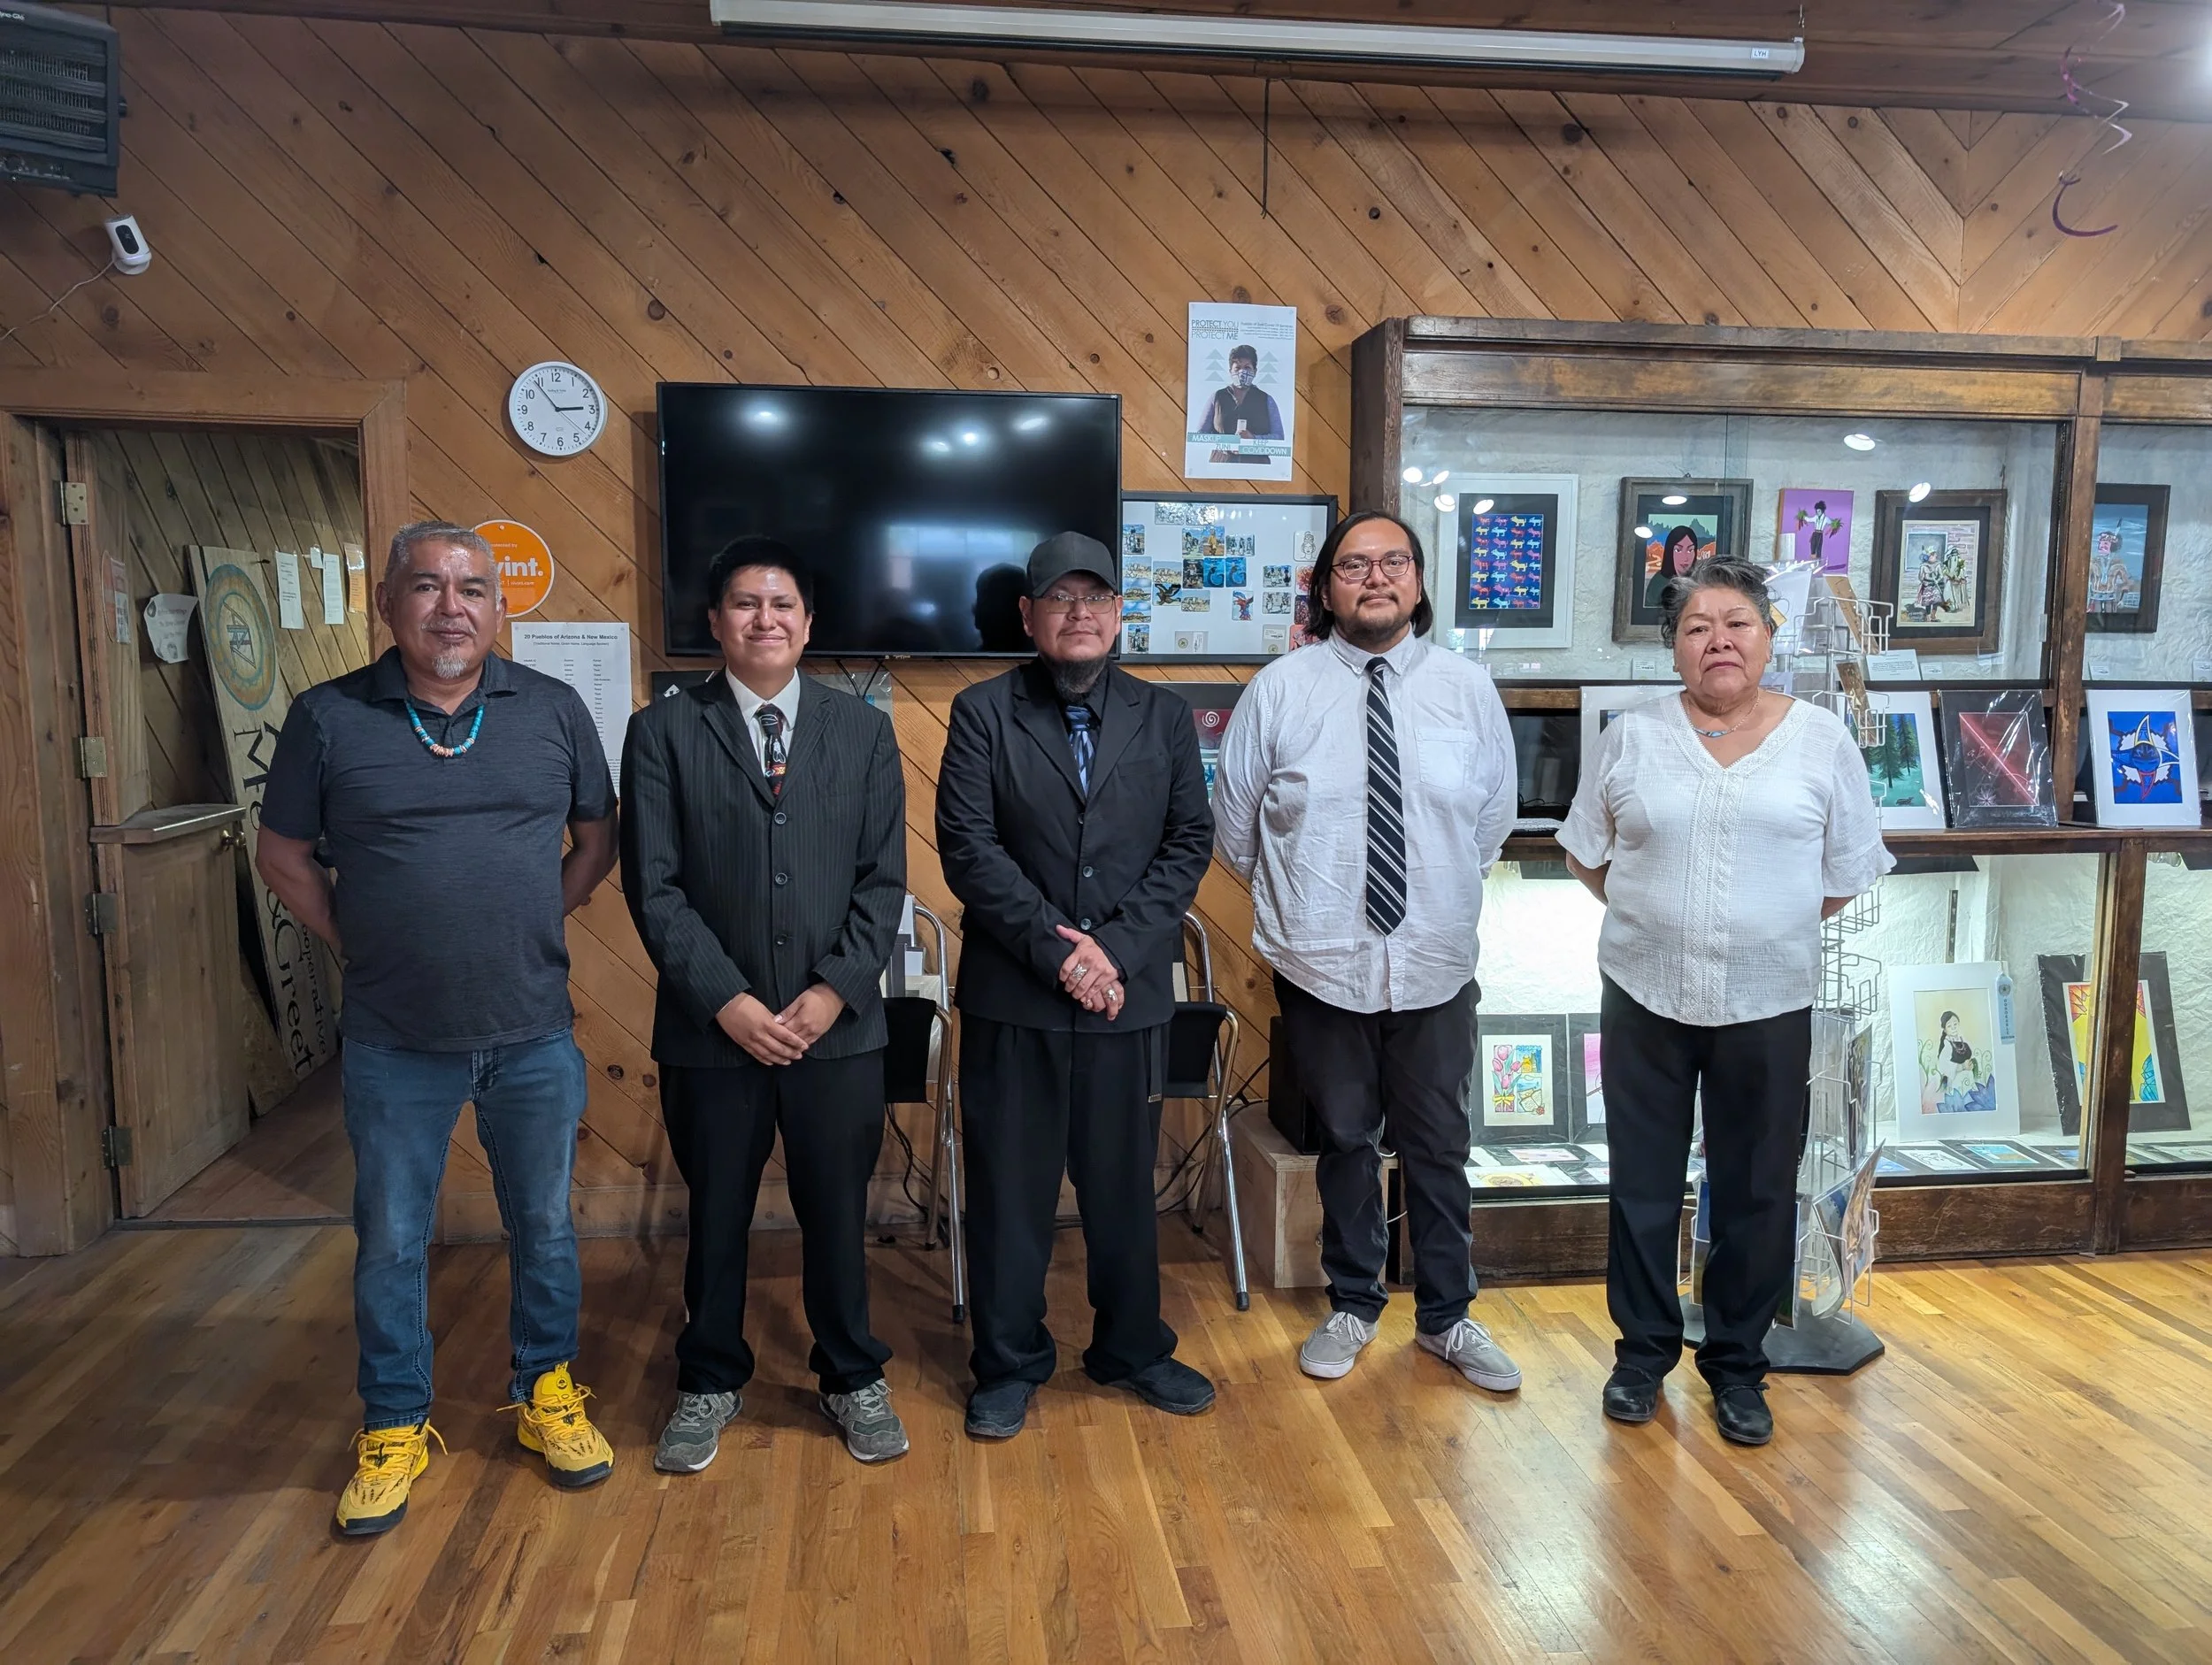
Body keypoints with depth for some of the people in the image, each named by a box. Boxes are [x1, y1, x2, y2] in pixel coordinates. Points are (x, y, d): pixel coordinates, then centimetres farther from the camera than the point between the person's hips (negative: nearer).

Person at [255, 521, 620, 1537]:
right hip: (395, 1043, -1)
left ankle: (546, 1395, 35)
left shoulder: (553, 710, -1)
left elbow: (597, 837, 10)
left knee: (544, 1224, 15)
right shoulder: (329, 717, -4)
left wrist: (535, 926, 2)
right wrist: (360, 946, -1)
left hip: (535, 1034, 1)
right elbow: (284, 856, 5)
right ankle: (394, 1428, 32)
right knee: (391, 1241, 13)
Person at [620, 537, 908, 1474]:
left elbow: (883, 877, 1)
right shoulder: (663, 733, 0)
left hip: (838, 1026, 1)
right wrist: (726, 1000, -12)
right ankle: (710, 1383, 35)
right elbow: (653, 886, -5)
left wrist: (835, 989, -10)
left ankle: (851, 1377, 33)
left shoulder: (863, 731, 5)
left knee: (838, 1212, 12)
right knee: (716, 1214, 14)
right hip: (710, 1029, -1)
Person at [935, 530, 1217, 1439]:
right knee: (1009, 1186, 8)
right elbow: (968, 847, -8)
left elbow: (1190, 842, 2)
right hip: (1012, 998, -2)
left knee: (1125, 1183, 14)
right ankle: (1009, 1363, 26)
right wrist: (1056, 948, -15)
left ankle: (1133, 1347, 33)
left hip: (1130, 994, 2)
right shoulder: (983, 712, 0)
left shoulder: (1163, 715, 8)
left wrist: (1116, 945, -11)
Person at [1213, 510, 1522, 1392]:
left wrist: (1445, 893, 11)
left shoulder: (1468, 688, -1)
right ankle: (1352, 1306, 34)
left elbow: (1493, 818, 10)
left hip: (1435, 963, 1)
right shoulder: (1280, 689, -5)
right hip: (1322, 962, -1)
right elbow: (1236, 820, 5)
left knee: (1438, 1146, 13)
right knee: (1345, 1139, 15)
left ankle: (1447, 1318, 32)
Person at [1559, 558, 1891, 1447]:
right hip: (1646, 998, 1)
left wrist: (1773, 930, 4)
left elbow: (1847, 873, 5)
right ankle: (1644, 1350, 28)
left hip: (1769, 1005, 0)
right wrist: (1655, 919, 4)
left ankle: (1737, 1363, 29)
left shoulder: (1822, 739, 0)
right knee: (1643, 1186, 10)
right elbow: (1588, 850, 9)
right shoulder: (1631, 736, 1)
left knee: (1757, 1192, 10)